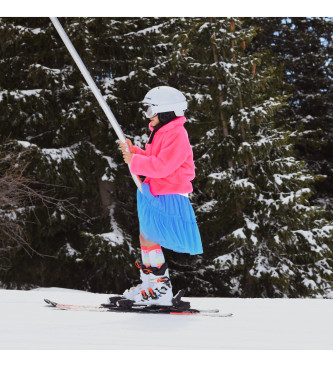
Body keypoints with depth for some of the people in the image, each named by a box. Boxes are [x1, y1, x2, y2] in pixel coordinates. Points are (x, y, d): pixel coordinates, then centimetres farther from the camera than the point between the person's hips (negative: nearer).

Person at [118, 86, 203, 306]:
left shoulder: (176, 135, -17)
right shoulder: (161, 132, 16)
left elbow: (162, 166, -26)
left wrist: (134, 162, -19)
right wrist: (134, 152, 8)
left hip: (168, 198, -10)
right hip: (155, 196, 10)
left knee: (149, 239, -12)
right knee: (146, 239, 13)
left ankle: (161, 290, -5)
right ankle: (149, 286, 23)